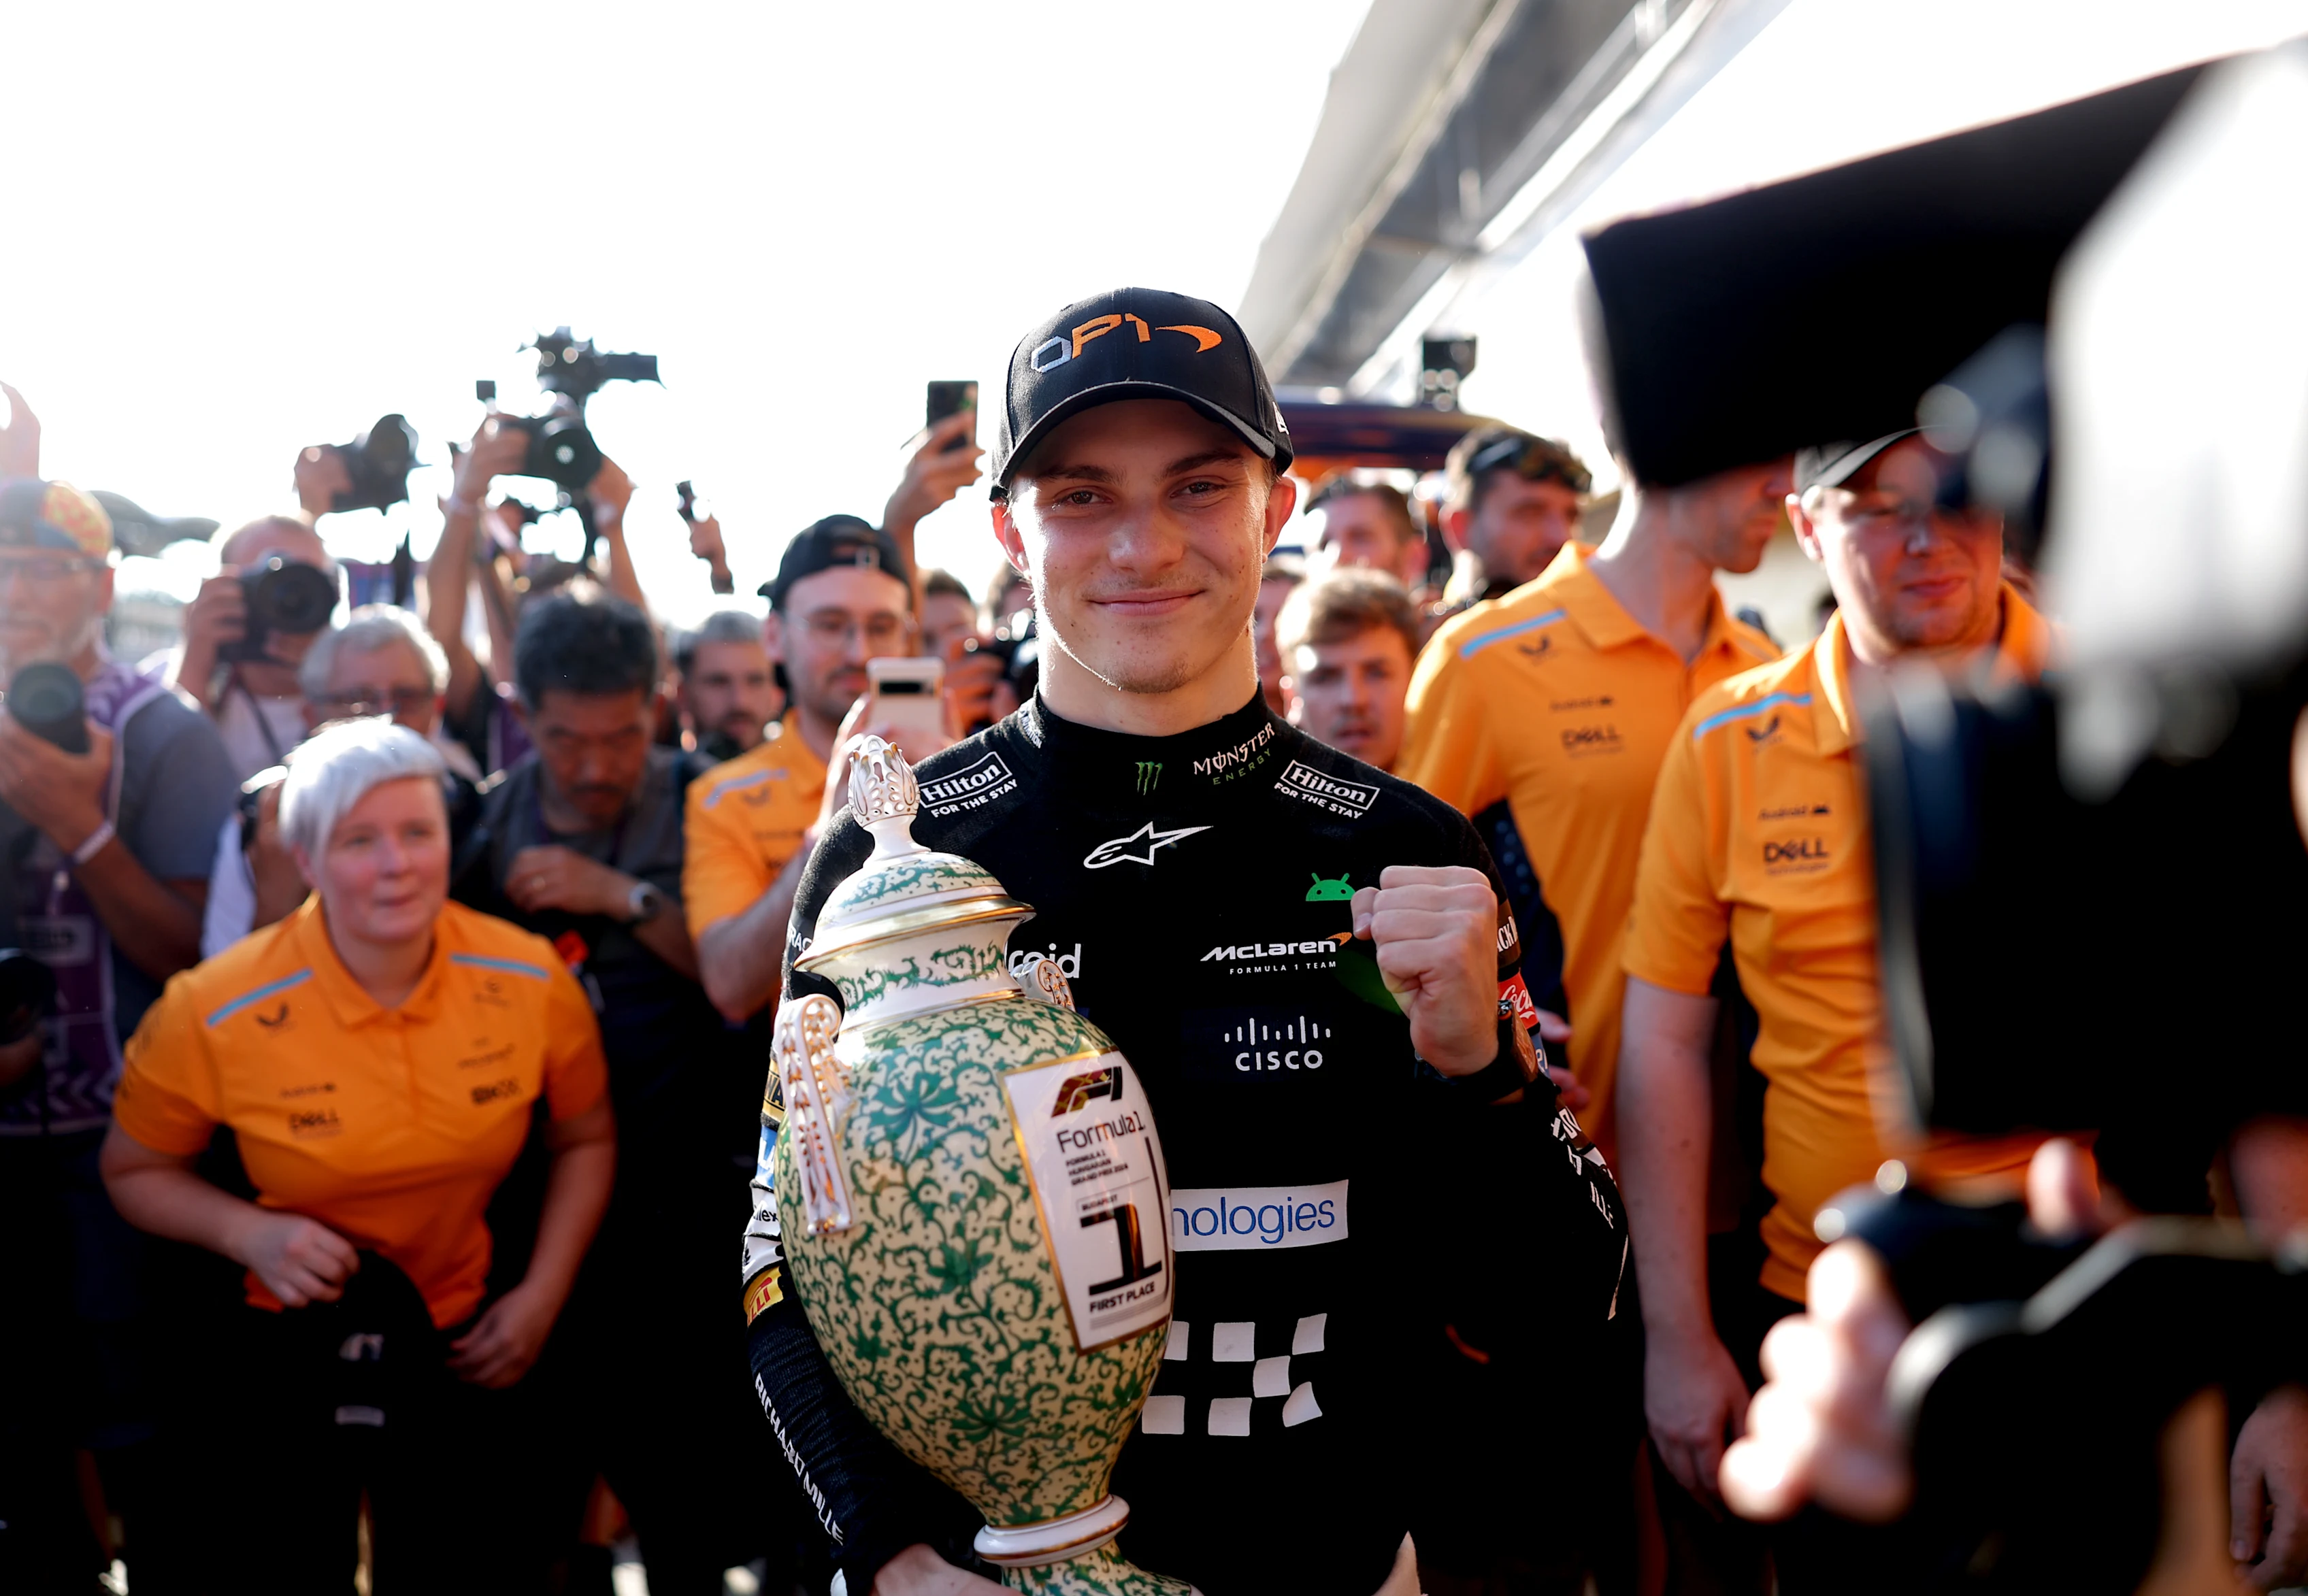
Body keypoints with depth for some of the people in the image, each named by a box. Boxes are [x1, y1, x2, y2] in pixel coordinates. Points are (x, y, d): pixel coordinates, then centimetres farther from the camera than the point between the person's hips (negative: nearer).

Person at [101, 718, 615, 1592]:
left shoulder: (532, 980, -12)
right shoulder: (215, 1012, -18)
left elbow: (586, 1138, 4)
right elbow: (135, 1170, -3)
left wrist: (543, 1295, -6)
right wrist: (250, 1233, -21)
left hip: (463, 1348, 2)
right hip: (287, 1347, -2)